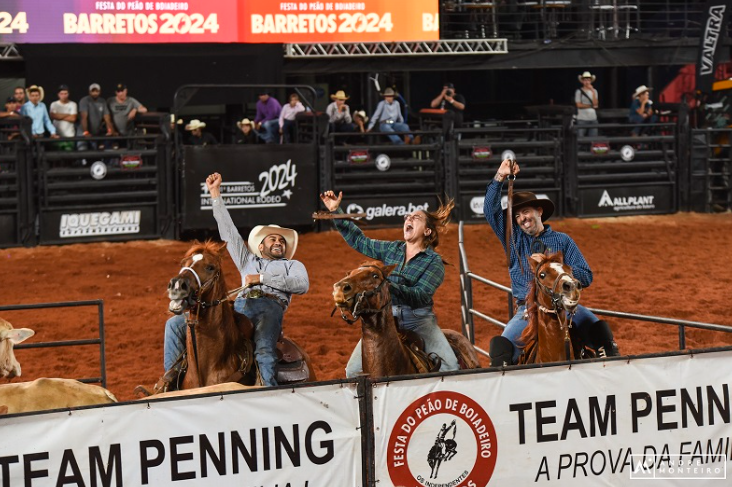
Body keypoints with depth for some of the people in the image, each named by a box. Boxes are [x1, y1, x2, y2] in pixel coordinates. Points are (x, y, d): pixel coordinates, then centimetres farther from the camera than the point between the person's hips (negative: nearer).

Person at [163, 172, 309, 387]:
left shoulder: (293, 265, 28)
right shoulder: (248, 261, 37)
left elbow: (302, 285, 5)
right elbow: (228, 231, 36)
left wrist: (262, 278, 1)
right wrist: (215, 193, 33)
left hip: (270, 307, -4)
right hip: (239, 307, 4)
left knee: (264, 351, -39)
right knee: (175, 324, -6)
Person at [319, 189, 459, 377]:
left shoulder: (434, 261, -4)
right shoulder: (392, 249, 11)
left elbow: (421, 296, -16)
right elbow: (359, 241, 17)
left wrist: (392, 287, -33)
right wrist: (336, 212, 11)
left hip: (419, 319, -3)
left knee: (450, 368, -19)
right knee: (353, 370, -7)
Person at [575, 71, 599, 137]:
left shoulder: (594, 91, 11)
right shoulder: (579, 92, -1)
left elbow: (595, 104, -2)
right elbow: (579, 105, -7)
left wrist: (593, 91, -9)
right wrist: (591, 106, -4)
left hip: (593, 118, 4)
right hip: (582, 119, -4)